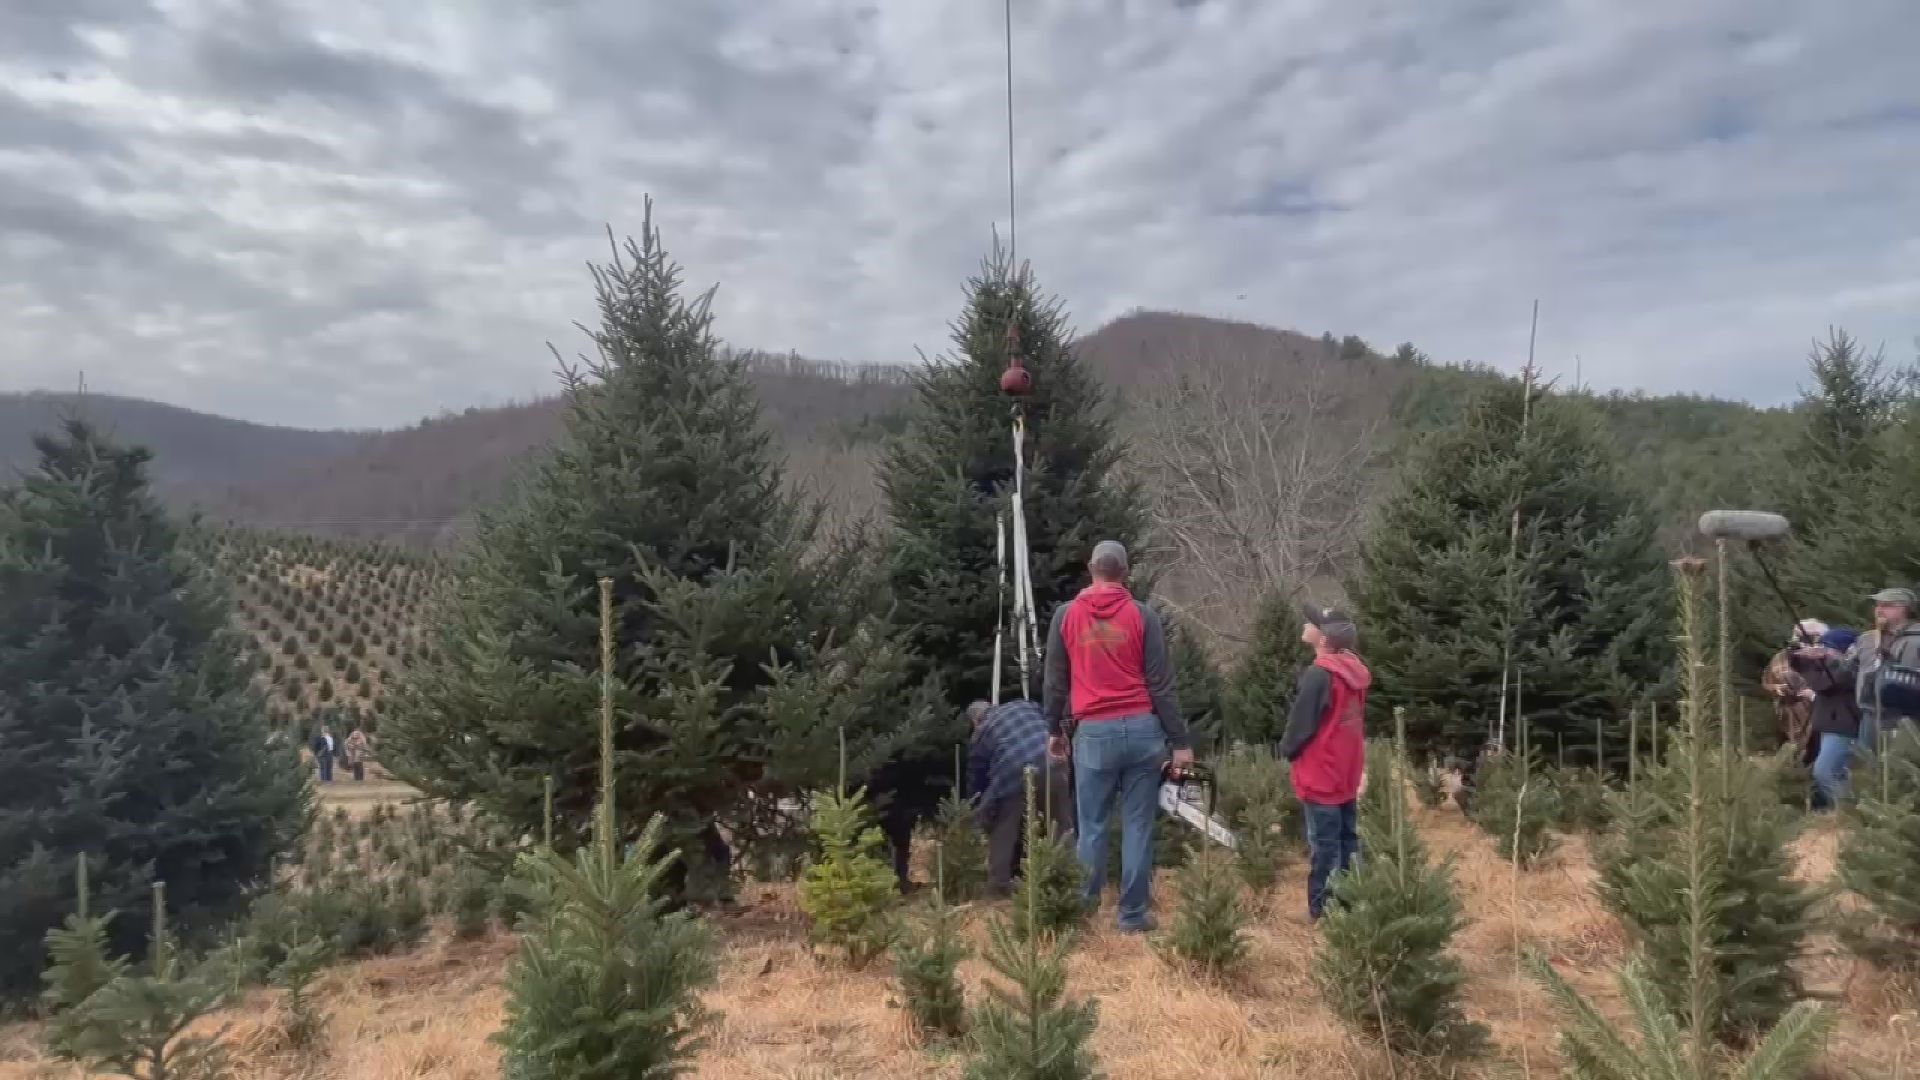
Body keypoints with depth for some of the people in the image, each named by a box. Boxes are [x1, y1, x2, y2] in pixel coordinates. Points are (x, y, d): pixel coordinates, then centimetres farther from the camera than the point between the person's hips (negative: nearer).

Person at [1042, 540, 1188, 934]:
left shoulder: (1065, 615, 3)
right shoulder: (1143, 615, -1)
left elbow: (1055, 681, 9)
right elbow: (1161, 685, -2)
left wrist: (1054, 729, 21)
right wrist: (1179, 741, 1)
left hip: (1093, 733, 0)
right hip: (1142, 729, 0)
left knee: (1091, 826, 9)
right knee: (1138, 826, 6)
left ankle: (1084, 908, 15)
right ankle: (1134, 915, 11)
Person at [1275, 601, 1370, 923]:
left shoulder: (1319, 674, -21)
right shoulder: (1354, 671, 5)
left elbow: (1301, 721, -17)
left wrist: (1286, 749, 2)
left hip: (1320, 774, -8)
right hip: (1347, 772, 8)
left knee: (1323, 843, -1)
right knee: (1347, 838, 14)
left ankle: (1322, 909, 5)